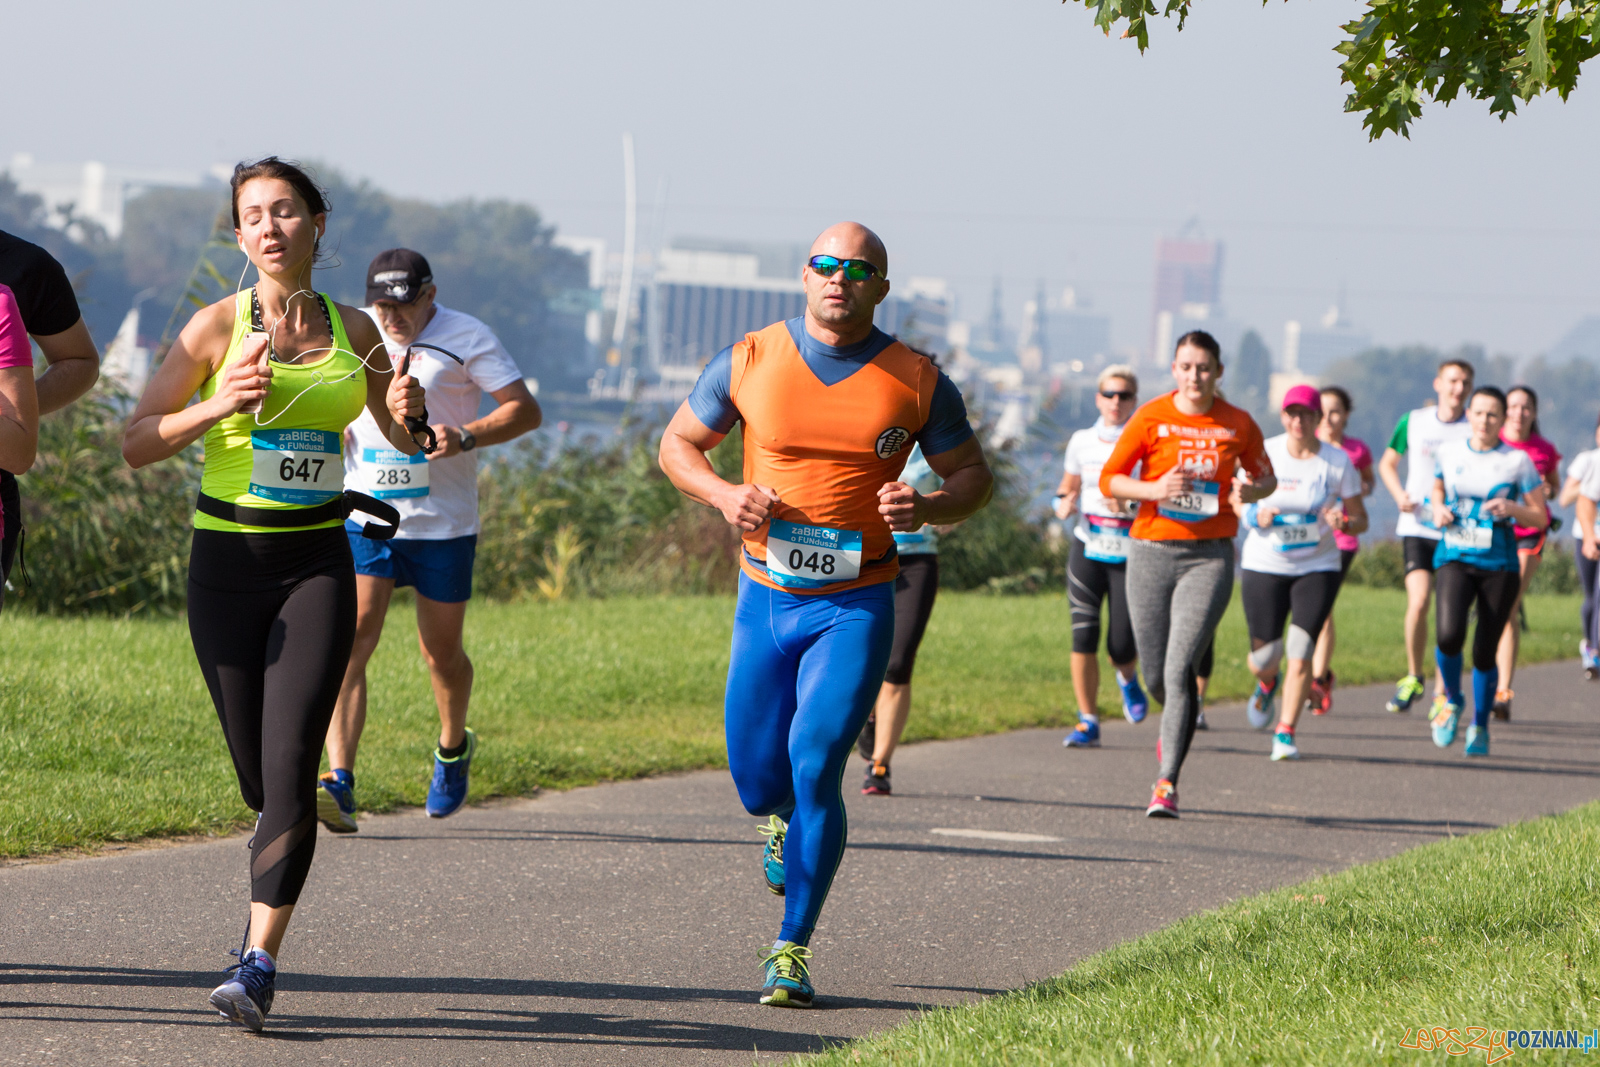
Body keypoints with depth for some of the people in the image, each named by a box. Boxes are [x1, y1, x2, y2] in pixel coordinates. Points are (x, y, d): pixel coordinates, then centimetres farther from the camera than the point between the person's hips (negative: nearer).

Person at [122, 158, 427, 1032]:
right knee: (256, 772, 5)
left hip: (317, 565, 1)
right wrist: (215, 408, -19)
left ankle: (257, 964, -15)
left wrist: (406, 413, -3)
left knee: (289, 766, -14)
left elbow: (400, 437, 20)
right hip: (227, 563, -1)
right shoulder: (220, 327, -2)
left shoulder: (352, 330, 5)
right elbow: (136, 443, -2)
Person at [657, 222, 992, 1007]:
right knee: (757, 784, 4)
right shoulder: (749, 362, -2)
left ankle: (793, 950, -4)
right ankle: (786, 817, 44)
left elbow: (973, 476, 7)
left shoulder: (916, 381, -2)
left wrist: (926, 509, -15)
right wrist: (723, 495, -11)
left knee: (814, 766, -16)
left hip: (855, 608, -2)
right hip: (765, 598, 2)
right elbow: (678, 443, 10)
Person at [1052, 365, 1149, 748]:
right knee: (1083, 634, -9)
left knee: (1121, 646, -5)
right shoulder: (1082, 442, 8)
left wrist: (1132, 504, -20)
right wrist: (1064, 504, 0)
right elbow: (1068, 486, 22)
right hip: (1087, 549, 2)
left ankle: (1128, 680, 33)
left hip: (1130, 555, -2)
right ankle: (1087, 722, 1)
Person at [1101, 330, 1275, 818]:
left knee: (1180, 670, -15)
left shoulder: (1238, 425, 2)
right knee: (1155, 676, 8)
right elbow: (1109, 479, 2)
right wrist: (1155, 489, -17)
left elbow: (1265, 476, 17)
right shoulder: (1151, 418, -1)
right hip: (1152, 552, 1)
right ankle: (1176, 726, 43)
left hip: (1209, 558, -1)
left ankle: (1168, 782, -14)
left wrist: (1251, 491, -7)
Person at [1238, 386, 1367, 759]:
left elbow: (1360, 519, 1)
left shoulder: (1338, 461, -5)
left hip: (1317, 567, -1)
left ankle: (1285, 733, -4)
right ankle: (1266, 684, 39)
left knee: (1300, 652, -13)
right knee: (1265, 656, 1)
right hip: (1264, 566, 1)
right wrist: (1255, 515, -14)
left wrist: (1343, 522, -23)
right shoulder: (1264, 452, -4)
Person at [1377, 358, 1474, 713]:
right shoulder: (1413, 422, 4)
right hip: (1417, 527, 0)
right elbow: (1387, 463, 17)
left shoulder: (1476, 430, 0)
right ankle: (1413, 678, 7)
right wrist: (1400, 495, -2)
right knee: (1418, 602, -14)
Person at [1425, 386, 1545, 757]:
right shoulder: (1448, 453, 5)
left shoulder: (1517, 461, -1)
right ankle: (1451, 699, 6)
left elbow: (1540, 518, 3)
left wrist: (1512, 508, -17)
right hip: (1454, 557, 1)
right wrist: (1438, 509, 3)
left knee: (1485, 652, 2)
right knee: (1449, 635, -23)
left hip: (1499, 562, -1)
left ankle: (1479, 726, 25)